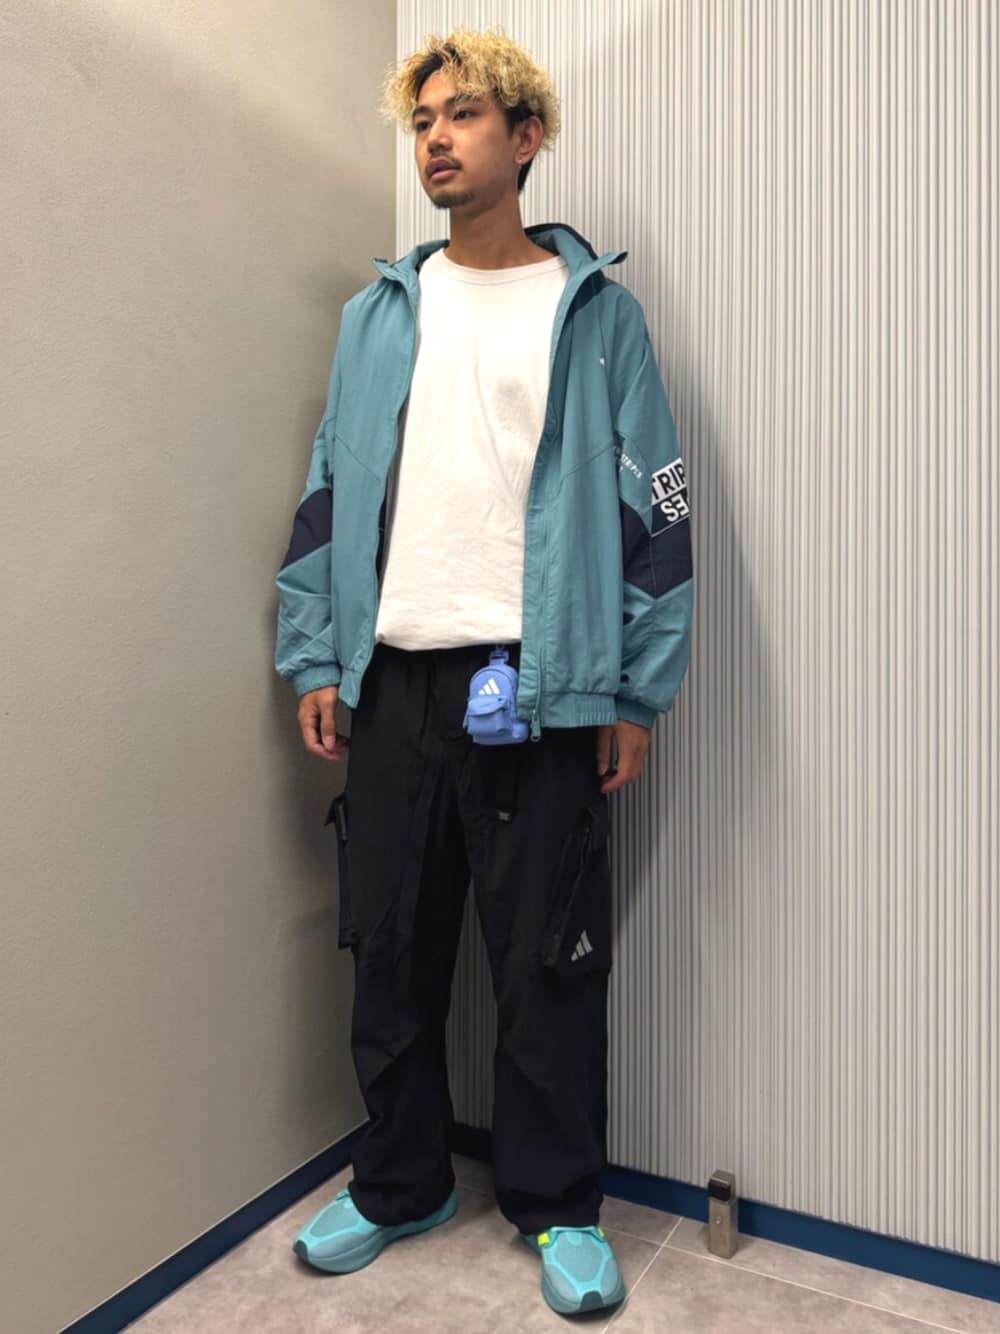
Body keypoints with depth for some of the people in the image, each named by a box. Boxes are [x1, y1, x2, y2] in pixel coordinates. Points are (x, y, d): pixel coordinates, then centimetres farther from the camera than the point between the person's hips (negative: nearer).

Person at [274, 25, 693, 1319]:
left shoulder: (595, 310, 4)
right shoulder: (379, 312, 14)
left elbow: (652, 503, 0)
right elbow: (329, 489, 12)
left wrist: (635, 689, -5)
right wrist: (316, 657, 4)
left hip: (538, 684, -3)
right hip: (395, 678, 4)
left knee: (548, 963, 5)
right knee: (391, 952, 12)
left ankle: (558, 1206, 27)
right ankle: (399, 1182, 33)